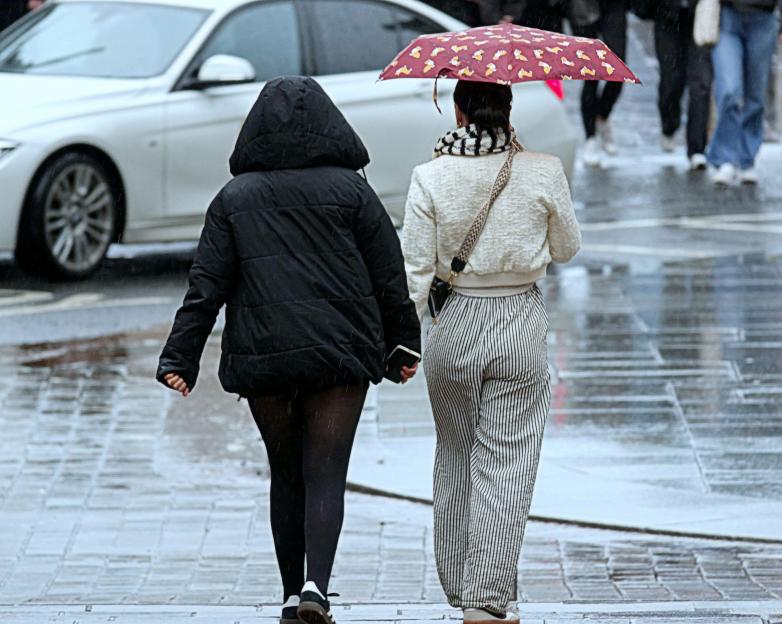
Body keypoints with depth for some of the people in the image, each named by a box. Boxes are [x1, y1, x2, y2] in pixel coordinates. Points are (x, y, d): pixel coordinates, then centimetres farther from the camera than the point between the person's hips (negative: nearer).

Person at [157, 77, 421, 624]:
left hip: (260, 354, 2)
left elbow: (207, 286, -1)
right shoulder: (351, 191, 1)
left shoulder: (235, 198, 4)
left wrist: (181, 358, 0)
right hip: (340, 353, -2)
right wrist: (403, 344, 12)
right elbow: (390, 277, 1)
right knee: (325, 476, -3)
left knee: (286, 476, 15)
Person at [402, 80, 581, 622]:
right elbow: (567, 249, 6)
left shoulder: (431, 178, -8)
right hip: (521, 327, -1)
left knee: (456, 461, 18)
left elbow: (415, 269, -7)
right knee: (506, 465, 0)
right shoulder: (544, 172, -8)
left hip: (454, 328, 1)